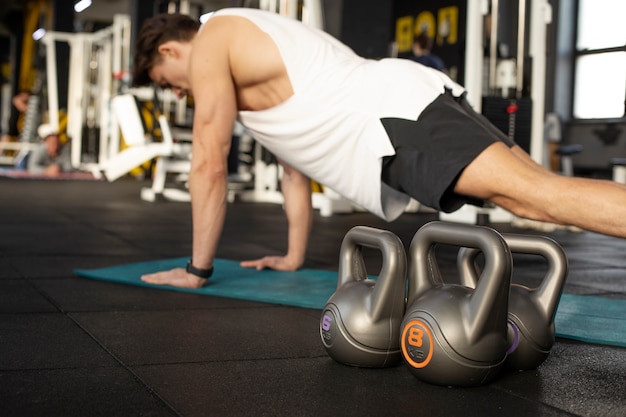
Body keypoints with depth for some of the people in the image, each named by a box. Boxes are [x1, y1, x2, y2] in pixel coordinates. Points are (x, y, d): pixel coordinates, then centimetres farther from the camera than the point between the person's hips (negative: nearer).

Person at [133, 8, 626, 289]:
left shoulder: (210, 43, 7)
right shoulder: (255, 53, 35)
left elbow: (210, 164, 3)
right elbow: (295, 165, 37)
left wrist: (196, 269, 12)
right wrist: (293, 258, 39)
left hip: (399, 116, -9)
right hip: (407, 109, 9)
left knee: (538, 193, -23)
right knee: (537, 192, 2)